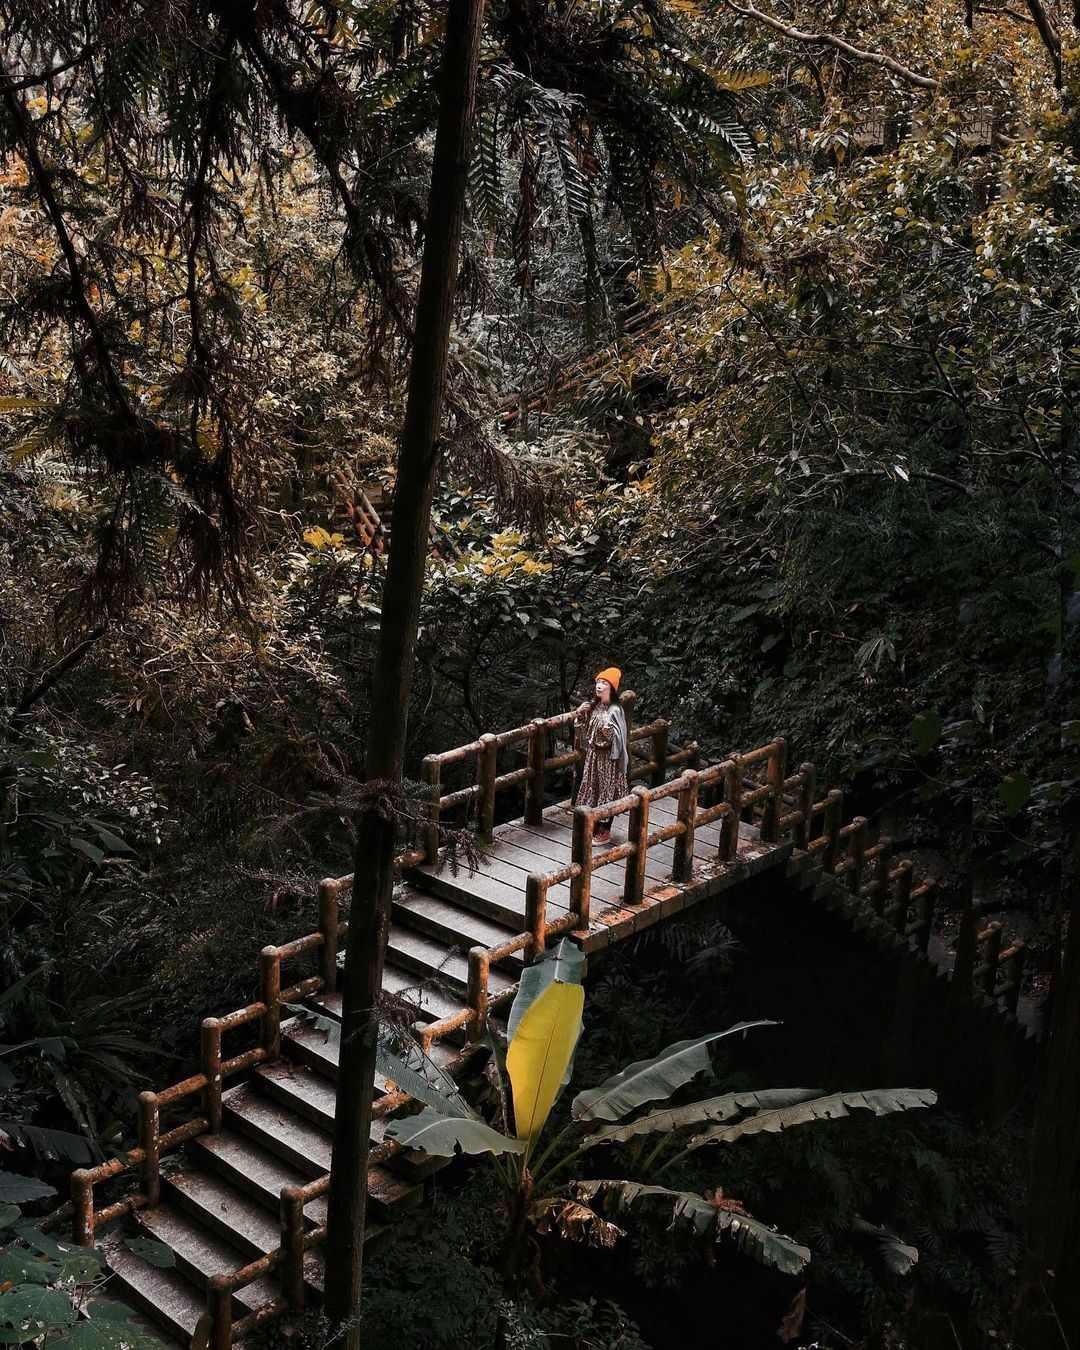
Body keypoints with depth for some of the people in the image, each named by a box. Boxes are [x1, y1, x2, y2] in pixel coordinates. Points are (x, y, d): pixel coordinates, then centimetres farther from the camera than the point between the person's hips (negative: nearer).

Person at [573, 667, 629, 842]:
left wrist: (608, 730, -40)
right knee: (592, 788, 15)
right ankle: (594, 826, 30)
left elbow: (616, 738, -20)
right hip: (593, 755, 7)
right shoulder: (594, 704, 2)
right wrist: (581, 712, -2)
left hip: (607, 758, -7)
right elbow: (587, 726, 15)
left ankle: (605, 831, 15)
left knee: (606, 790, 3)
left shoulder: (615, 710, -20)